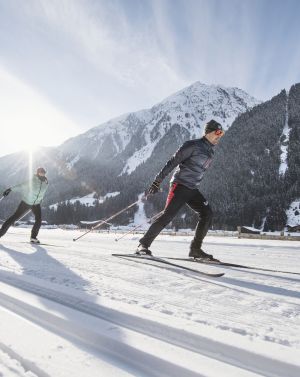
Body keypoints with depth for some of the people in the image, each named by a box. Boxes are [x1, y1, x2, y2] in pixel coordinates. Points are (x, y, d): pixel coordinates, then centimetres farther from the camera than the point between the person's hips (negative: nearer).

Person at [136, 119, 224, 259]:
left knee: (207, 213, -4)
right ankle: (143, 244, -8)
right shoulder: (193, 145, -7)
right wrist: (158, 181, -14)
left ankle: (195, 248, 3)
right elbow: (172, 162, -11)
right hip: (180, 185, -8)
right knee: (168, 214, -16)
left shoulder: (210, 152, 18)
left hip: (192, 190, 8)